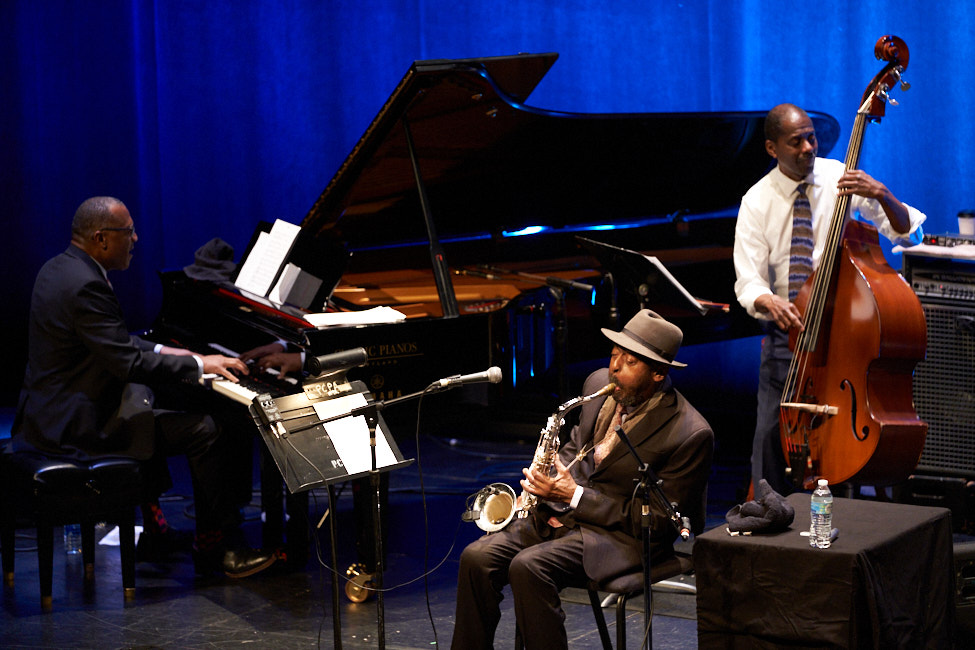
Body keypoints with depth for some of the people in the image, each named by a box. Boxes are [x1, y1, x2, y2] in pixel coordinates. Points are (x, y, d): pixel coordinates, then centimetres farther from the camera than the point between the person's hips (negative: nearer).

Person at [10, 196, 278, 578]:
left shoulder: (58, 269, 10)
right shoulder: (86, 286, -23)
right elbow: (128, 363, -25)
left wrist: (161, 351, 14)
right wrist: (198, 364, -16)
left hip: (50, 411, 11)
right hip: (79, 424, -11)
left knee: (144, 397, 35)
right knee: (205, 431, -11)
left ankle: (153, 525, 36)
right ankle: (217, 549, -3)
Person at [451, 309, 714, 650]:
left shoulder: (690, 434, -17)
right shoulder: (600, 384, 4)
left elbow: (658, 521, -14)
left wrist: (575, 496, -17)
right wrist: (546, 483, 1)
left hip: (622, 534, -7)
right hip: (561, 513, 7)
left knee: (528, 566, -31)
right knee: (477, 557, -15)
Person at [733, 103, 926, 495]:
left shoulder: (842, 179, -4)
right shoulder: (757, 202, -2)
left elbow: (909, 235, -8)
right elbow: (748, 282, -7)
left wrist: (882, 195, -27)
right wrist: (769, 302, -31)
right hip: (787, 330, 1)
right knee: (771, 438, -3)